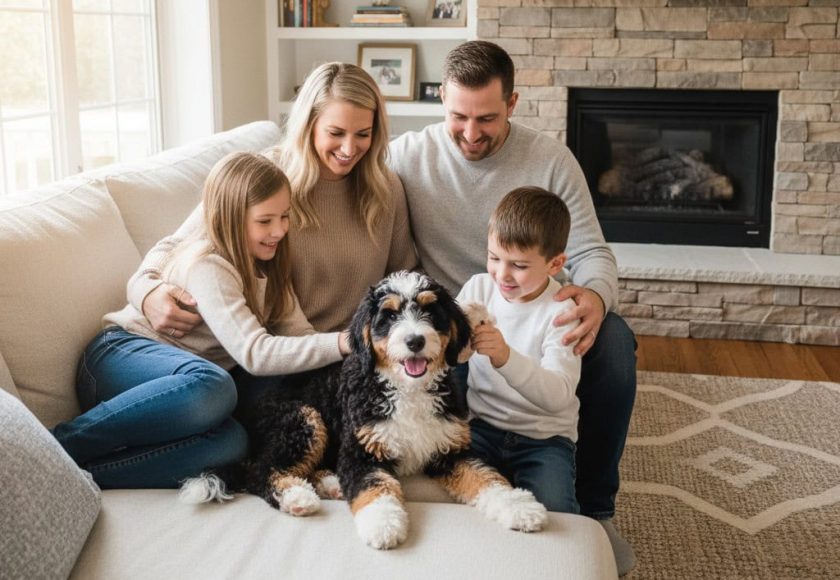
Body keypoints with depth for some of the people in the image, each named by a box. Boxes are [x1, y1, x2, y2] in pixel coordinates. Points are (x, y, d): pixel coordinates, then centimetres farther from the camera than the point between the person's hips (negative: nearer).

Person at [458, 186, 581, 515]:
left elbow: (558, 395, -25)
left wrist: (506, 357, -42)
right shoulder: (478, 287, 0)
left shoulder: (561, 311, -13)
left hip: (544, 436, -2)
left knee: (552, 510, -26)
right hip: (481, 423, 3)